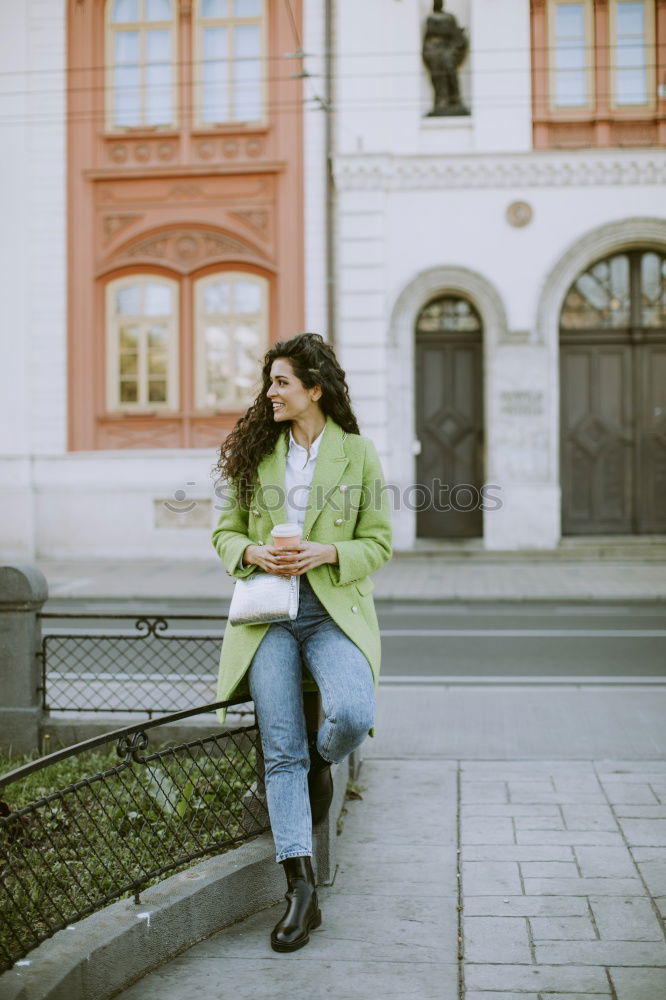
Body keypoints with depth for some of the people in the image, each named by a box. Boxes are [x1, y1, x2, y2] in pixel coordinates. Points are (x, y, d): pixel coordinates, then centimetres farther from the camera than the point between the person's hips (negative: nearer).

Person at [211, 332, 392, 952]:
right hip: (268, 612, 2)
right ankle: (301, 891, -2)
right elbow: (225, 532, 13)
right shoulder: (255, 452, 9)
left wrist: (326, 553, -14)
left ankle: (323, 760, 12)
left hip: (334, 611, -1)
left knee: (353, 715, -27)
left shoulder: (357, 453, 3)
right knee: (281, 753, -6)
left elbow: (378, 543, 4)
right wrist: (252, 552, -9)